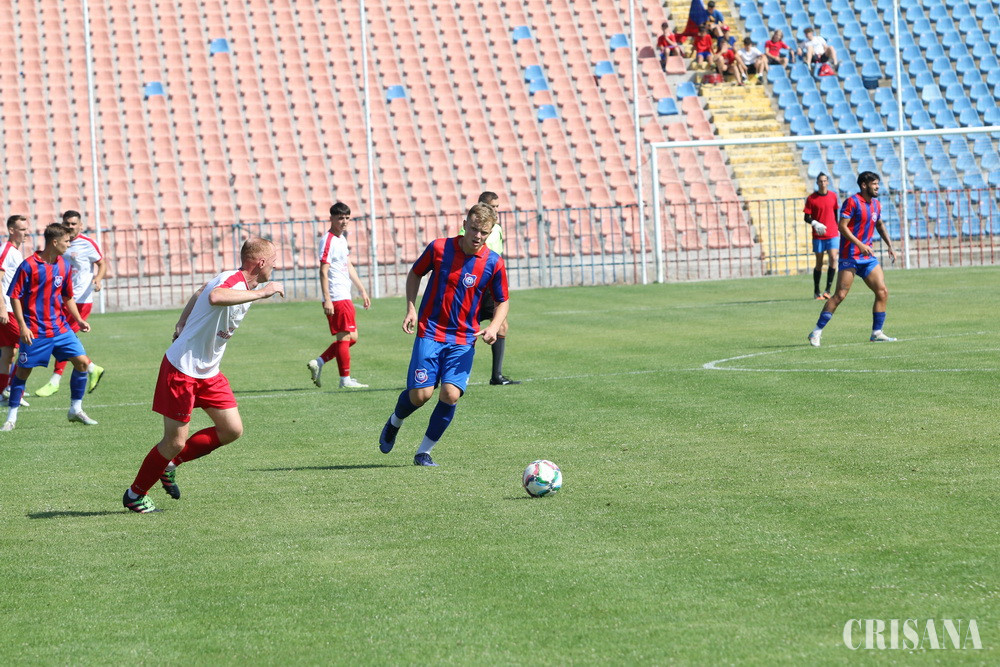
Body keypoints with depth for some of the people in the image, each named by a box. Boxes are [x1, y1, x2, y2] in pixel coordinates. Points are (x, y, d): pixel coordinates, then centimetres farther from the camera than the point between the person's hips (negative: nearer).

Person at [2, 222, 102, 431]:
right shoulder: (29, 266, -12)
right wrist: (23, 326, -15)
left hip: (60, 327, 6)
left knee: (82, 362, -2)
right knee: (23, 371, 0)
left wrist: (79, 320, 11)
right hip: (35, 332, -6)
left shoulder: (64, 265, 7)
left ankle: (76, 410, 12)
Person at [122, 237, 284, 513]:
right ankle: (135, 495, 16)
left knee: (232, 430, 4)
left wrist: (182, 326, 27)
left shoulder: (245, 284, 6)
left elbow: (200, 292, 22)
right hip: (181, 368, -9)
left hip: (208, 372, 9)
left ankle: (170, 463, 19)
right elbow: (214, 297, -49)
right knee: (176, 441, -3)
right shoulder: (232, 281, -24)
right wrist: (260, 293, -44)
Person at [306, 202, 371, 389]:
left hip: (345, 296, 10)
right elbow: (323, 271, -18)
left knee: (352, 337, 12)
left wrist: (362, 291, 25)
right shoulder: (328, 241, -12)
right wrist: (327, 299, -23)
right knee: (345, 337, -6)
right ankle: (345, 380, 0)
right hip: (336, 298, -10)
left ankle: (318, 363, 13)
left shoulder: (342, 239, 17)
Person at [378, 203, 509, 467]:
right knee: (421, 393, -9)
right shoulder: (439, 248, -7)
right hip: (430, 333, -1)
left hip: (463, 340, 1)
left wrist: (494, 327, -12)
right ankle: (394, 423, 27)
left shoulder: (493, 263, -6)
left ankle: (424, 452, 4)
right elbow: (415, 274, 10)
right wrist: (411, 309, -2)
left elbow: (503, 302, 7)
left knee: (451, 394, -15)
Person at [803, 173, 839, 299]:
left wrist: (838, 230, 20)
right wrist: (815, 223, -21)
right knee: (819, 263, 2)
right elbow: (807, 218, -2)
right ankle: (816, 292, 13)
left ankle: (828, 289, -8)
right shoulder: (811, 199, -2)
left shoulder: (833, 196, 7)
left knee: (833, 258, -14)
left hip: (832, 234, 2)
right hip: (818, 236, -2)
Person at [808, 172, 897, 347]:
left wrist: (889, 246, 23)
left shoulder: (876, 205, 14)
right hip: (850, 256, -7)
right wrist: (860, 245, -24)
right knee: (840, 295, -11)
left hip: (868, 256, 7)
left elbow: (880, 225, 31)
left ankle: (877, 333, 7)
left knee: (882, 293, -1)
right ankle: (817, 331, -5)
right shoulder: (852, 202, -10)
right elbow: (842, 226, -16)